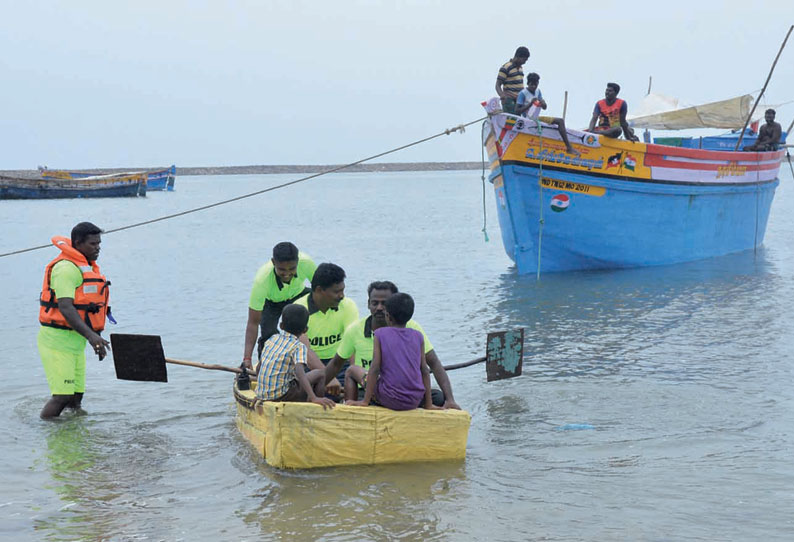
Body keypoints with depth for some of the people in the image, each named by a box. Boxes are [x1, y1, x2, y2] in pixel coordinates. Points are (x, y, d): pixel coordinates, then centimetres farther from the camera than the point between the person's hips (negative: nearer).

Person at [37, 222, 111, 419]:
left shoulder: (87, 267, 16)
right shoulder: (66, 268, -16)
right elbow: (65, 307, -27)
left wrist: (98, 342, 27)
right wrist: (90, 335, -38)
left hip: (75, 342, 10)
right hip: (57, 340, -10)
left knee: (76, 399, 9)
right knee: (62, 397, -14)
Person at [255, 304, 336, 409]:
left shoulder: (272, 339, 10)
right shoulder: (299, 347, -9)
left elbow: (259, 366, 18)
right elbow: (299, 372, -26)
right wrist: (314, 398, -34)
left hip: (261, 394, 7)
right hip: (281, 395, -7)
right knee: (320, 374, 4)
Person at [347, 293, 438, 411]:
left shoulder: (380, 334, -2)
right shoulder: (418, 336, 6)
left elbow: (375, 368, -7)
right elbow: (425, 371, 5)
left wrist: (365, 401, -4)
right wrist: (428, 404, 9)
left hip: (391, 400, -3)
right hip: (415, 401, 3)